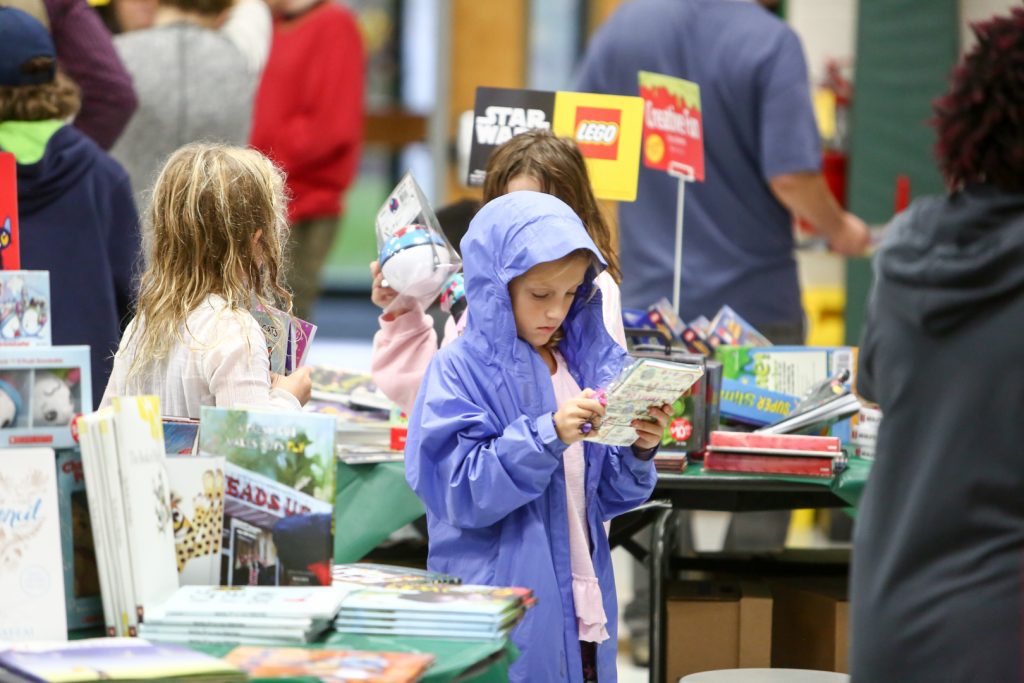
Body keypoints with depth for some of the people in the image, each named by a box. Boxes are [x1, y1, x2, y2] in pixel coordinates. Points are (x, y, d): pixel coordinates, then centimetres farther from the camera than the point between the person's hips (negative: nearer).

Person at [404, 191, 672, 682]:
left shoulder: (589, 363, 7)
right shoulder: (459, 370, -10)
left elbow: (605, 497, 11)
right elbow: (464, 494, -18)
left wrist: (638, 453, -9)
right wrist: (548, 435, -27)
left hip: (582, 603, 5)